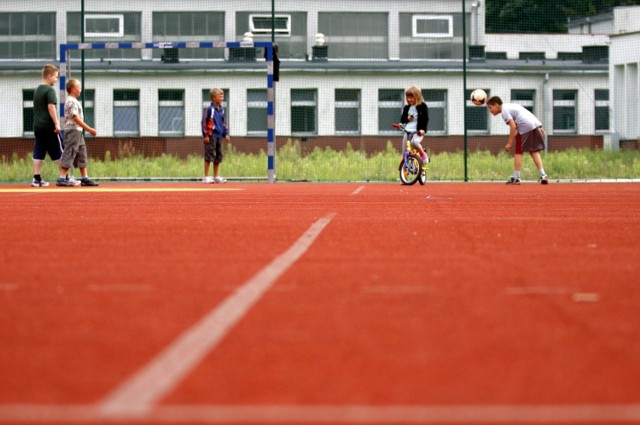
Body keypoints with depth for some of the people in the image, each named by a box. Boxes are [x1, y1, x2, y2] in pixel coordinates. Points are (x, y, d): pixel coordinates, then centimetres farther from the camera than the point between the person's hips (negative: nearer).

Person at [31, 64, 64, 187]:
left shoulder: (37, 90, 17)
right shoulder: (50, 90, -10)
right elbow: (51, 107, -19)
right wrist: (57, 124, -20)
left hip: (37, 126, 7)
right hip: (48, 126, -7)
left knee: (38, 153, 4)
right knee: (58, 154, 0)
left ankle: (37, 179, 0)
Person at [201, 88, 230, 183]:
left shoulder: (221, 109, 12)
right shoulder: (209, 109, -11)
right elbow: (204, 122, -10)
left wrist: (226, 134, 16)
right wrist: (205, 135, -13)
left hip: (219, 136, 8)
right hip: (211, 136, -8)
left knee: (219, 156, 10)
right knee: (209, 156, -6)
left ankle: (216, 176, 19)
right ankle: (206, 177, -2)